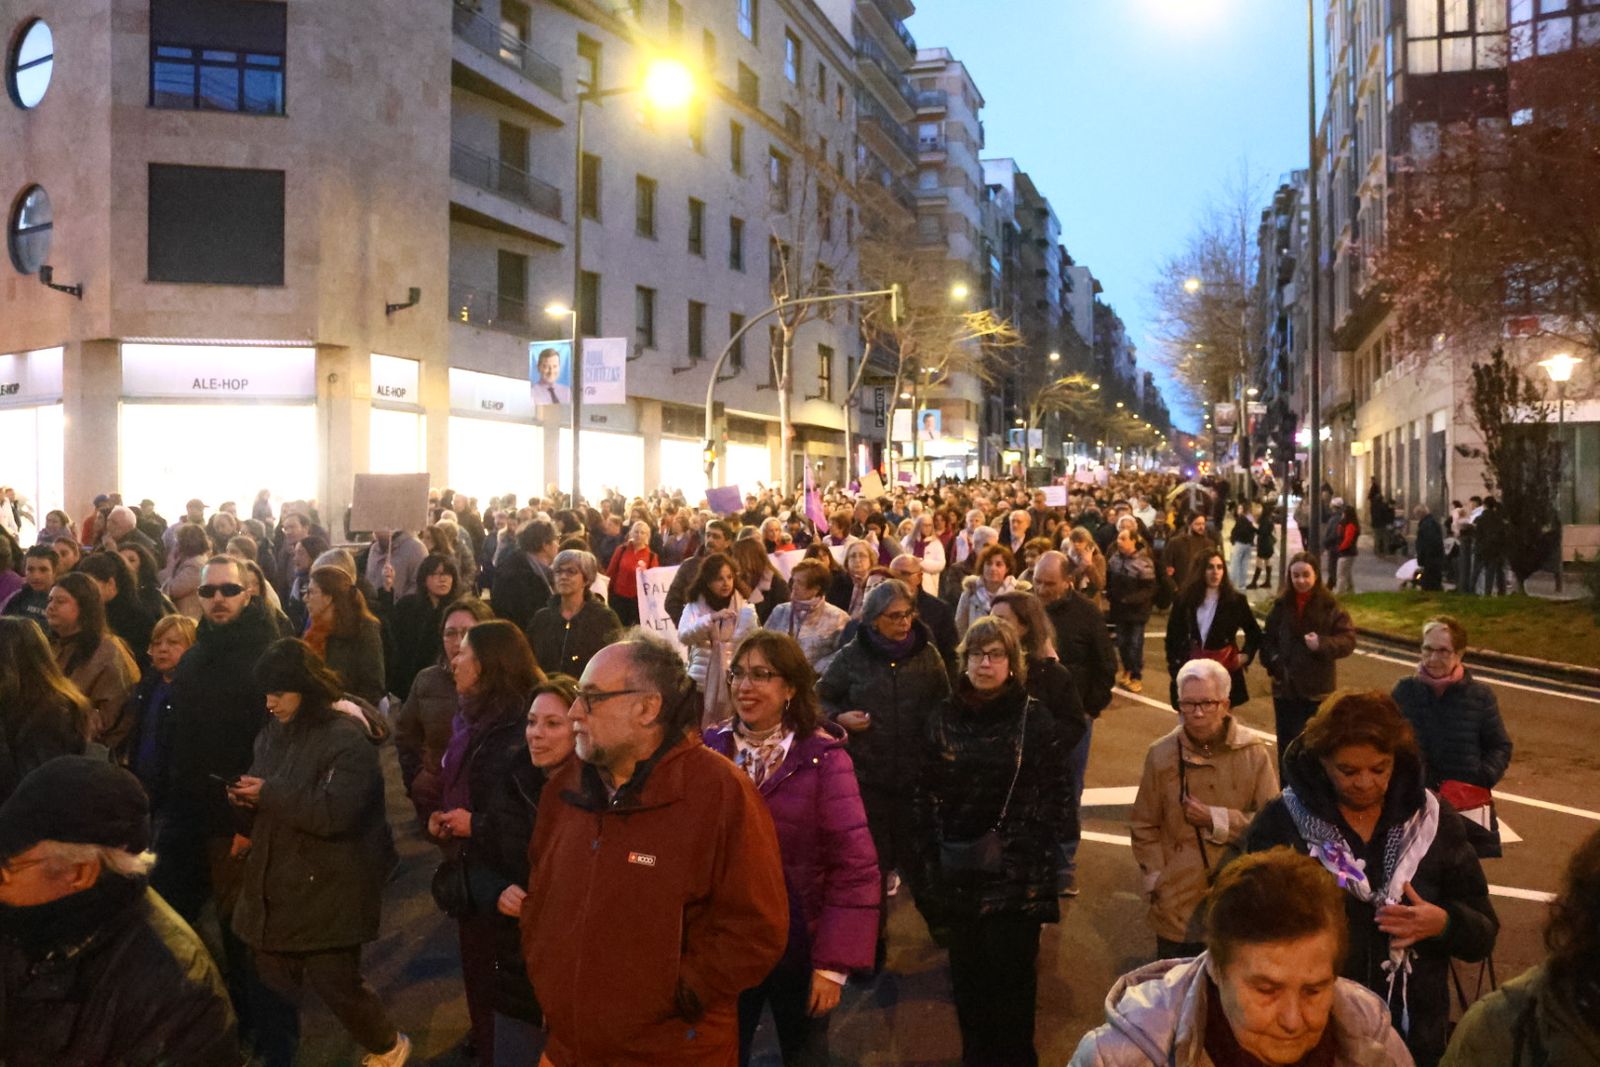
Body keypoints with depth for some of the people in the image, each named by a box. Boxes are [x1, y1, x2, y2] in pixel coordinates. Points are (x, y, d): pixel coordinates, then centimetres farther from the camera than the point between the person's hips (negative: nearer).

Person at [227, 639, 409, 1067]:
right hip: (275, 883, 7)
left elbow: (337, 811, -26)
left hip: (328, 888, -7)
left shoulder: (346, 737, -16)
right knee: (272, 983, 13)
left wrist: (270, 794, -21)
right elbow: (267, 812, 18)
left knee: (333, 981, 3)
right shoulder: (273, 735, 9)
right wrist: (245, 800, -5)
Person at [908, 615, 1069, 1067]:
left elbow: (1055, 795, -4)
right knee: (967, 972, 12)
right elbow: (924, 792, 5)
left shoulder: (1035, 718, -5)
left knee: (1011, 974, 3)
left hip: (1016, 872, -3)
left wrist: (1039, 857, -9)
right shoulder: (943, 716, 3)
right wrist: (928, 855, 0)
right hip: (957, 871, 3)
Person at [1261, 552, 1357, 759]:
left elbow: (1348, 640, -6)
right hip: (1286, 687, 2)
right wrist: (1273, 661, -6)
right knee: (1287, 744, 6)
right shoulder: (1281, 606, 4)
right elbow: (1267, 638, 11)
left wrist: (1322, 644, -23)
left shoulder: (1330, 607, -5)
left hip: (1319, 689, -2)